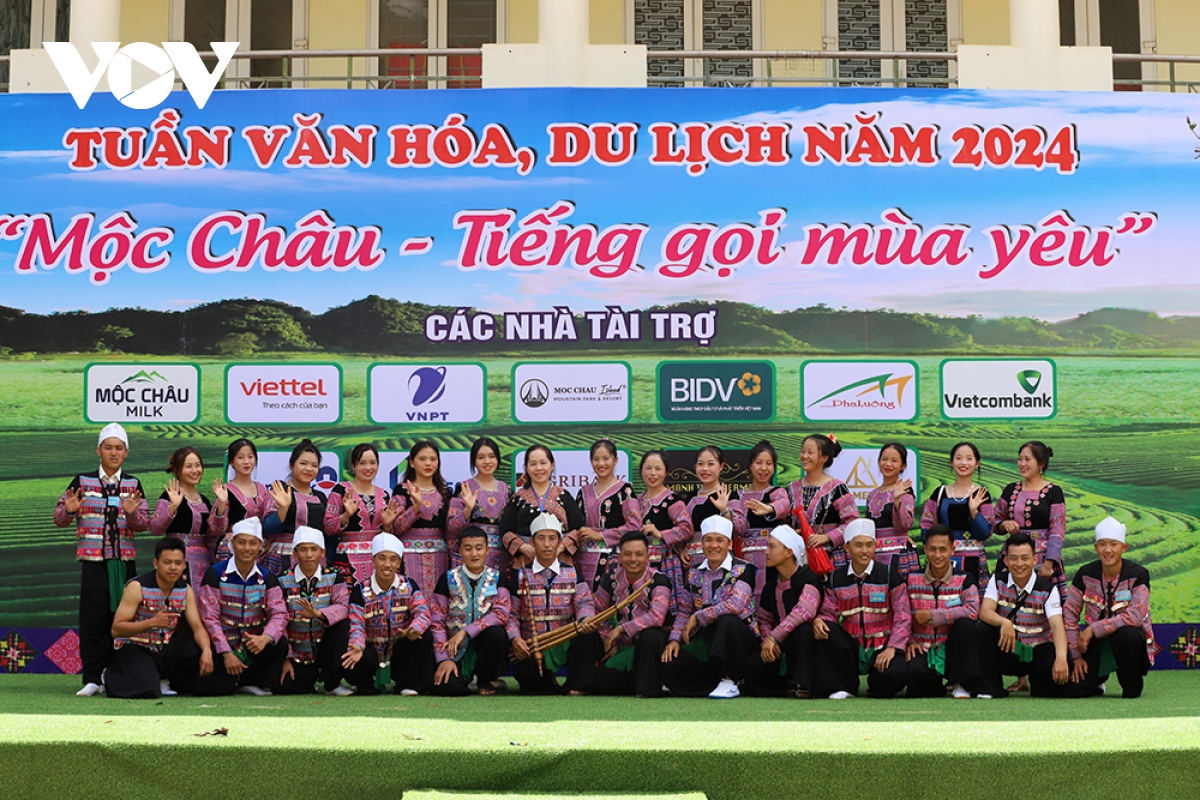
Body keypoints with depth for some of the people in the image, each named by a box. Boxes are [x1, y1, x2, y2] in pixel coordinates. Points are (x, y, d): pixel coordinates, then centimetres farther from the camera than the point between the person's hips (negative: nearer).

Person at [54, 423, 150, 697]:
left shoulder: (133, 484, 8)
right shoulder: (82, 482, 4)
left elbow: (144, 523, 5)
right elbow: (59, 518, 5)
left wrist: (132, 512, -16)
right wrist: (69, 510, -17)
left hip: (124, 561, 2)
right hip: (93, 562, -2)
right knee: (93, 620, -5)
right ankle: (92, 679, 0)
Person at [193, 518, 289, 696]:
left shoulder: (267, 578, 3)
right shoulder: (215, 574, -5)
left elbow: (279, 613, -9)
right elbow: (210, 618, -11)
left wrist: (265, 638, -31)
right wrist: (227, 653, -19)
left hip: (253, 647, 2)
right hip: (222, 647, -2)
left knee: (280, 644, -28)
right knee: (204, 686, -25)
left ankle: (250, 681, -4)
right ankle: (230, 678, 11)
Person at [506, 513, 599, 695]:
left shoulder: (572, 573, 10)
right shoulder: (521, 575, 7)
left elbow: (584, 602, -5)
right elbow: (511, 613, 3)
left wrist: (586, 620, -28)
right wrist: (515, 638, -16)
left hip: (566, 644, 1)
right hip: (531, 647, -1)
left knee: (589, 635, -31)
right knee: (524, 672, -34)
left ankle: (576, 686, -17)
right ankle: (546, 684, 2)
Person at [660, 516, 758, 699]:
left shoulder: (743, 569, -6)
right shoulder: (694, 573, 11)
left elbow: (735, 604, -22)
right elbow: (684, 612, 14)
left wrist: (697, 618, -16)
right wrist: (674, 639, -3)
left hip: (738, 635, -4)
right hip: (704, 640, 4)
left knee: (727, 621, -38)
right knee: (669, 668, -20)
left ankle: (730, 681, -19)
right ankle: (718, 682, 1)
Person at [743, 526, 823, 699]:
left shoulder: (809, 578, -13)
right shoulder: (770, 584, 9)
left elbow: (805, 610, -33)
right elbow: (764, 620, 10)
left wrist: (774, 637, -36)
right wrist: (767, 640, -13)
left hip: (805, 645, -5)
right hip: (780, 648, 5)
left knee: (801, 628, -39)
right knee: (753, 665, -23)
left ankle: (802, 684, -31)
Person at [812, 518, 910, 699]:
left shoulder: (889, 576, -1)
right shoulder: (835, 579, 6)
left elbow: (902, 616, -5)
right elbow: (829, 614, 3)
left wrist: (892, 648, -17)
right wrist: (818, 621, -22)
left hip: (882, 647, -2)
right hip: (851, 647, 2)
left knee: (896, 675, -34)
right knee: (825, 629, -27)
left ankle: (875, 684, 5)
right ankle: (842, 687, -11)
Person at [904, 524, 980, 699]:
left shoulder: (964, 580, -2)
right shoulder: (911, 579, 4)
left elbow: (972, 610, -19)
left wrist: (931, 616, -19)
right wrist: (909, 641, -9)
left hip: (952, 648, 1)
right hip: (922, 649, 0)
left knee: (966, 623, -30)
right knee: (915, 672, -34)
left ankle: (959, 683, -13)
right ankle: (936, 685, 5)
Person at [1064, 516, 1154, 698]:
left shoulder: (1138, 574, -13)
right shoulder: (1086, 574, -5)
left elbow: (1135, 616, -24)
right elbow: (1069, 615, -2)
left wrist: (1094, 629, -25)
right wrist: (1076, 655, -7)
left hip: (1130, 641, -2)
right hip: (1096, 643, 2)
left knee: (1126, 633, -38)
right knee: (1075, 688, -18)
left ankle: (1132, 690, -11)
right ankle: (1098, 679, 20)